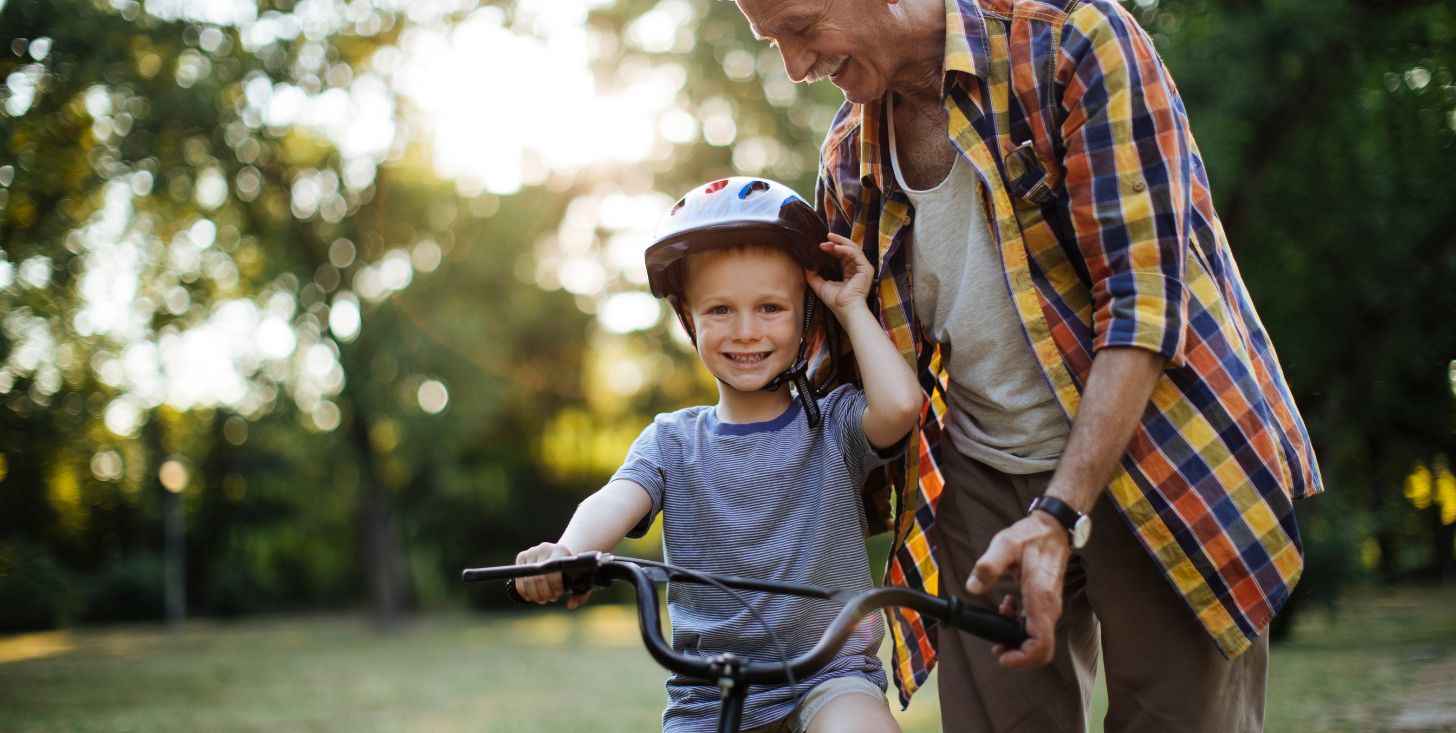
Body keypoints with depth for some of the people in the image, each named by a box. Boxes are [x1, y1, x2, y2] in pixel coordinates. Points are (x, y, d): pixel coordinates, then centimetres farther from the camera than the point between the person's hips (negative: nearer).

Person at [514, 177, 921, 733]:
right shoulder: (673, 440, 6)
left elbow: (900, 404, -19)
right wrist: (568, 551, -37)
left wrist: (851, 307, -5)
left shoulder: (833, 422, 3)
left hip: (830, 671, -2)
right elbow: (617, 500, -14)